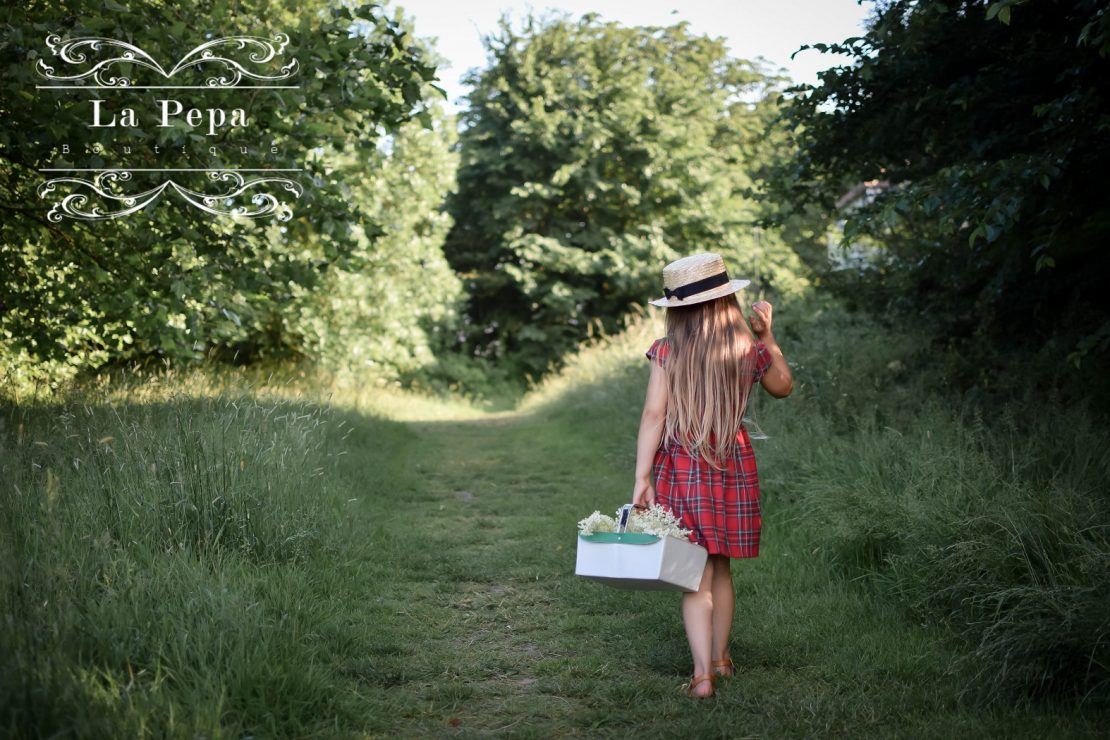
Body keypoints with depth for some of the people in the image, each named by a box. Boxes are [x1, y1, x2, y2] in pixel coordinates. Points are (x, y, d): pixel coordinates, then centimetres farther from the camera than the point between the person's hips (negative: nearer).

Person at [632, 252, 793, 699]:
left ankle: (702, 673, -5)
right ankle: (720, 658, 30)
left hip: (680, 469, -2)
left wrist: (642, 477, -10)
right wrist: (767, 336, 19)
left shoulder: (666, 353, -7)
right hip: (732, 466, 2)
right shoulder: (749, 351, -1)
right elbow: (783, 387, 18)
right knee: (720, 566, 17)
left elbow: (653, 415, -11)